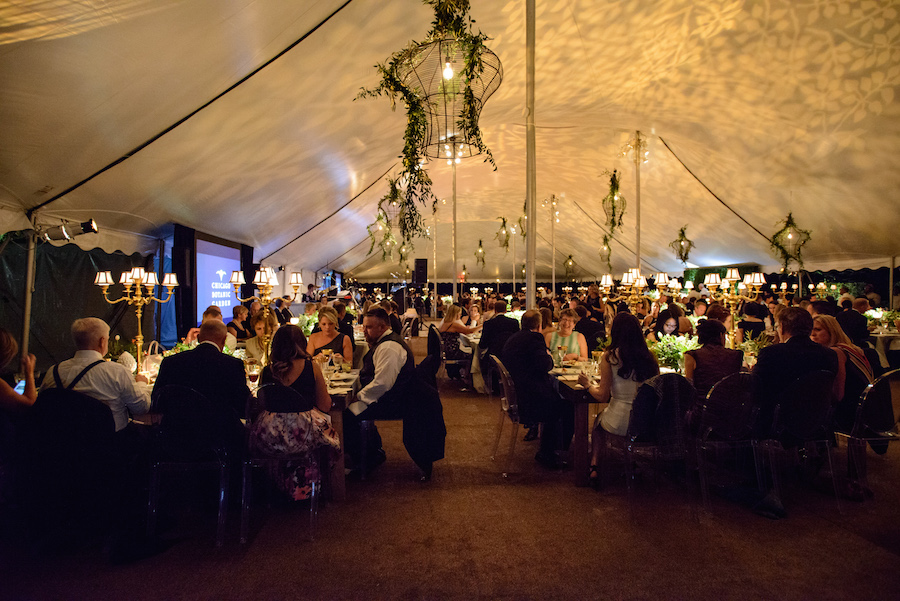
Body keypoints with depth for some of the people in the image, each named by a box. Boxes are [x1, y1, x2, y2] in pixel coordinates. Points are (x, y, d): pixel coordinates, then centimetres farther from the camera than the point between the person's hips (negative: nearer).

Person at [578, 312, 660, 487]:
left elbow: (603, 396, -10)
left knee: (599, 421, 31)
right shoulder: (649, 356, -3)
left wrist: (588, 384, 9)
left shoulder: (610, 356, -12)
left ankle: (594, 467, 21)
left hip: (619, 423, -3)